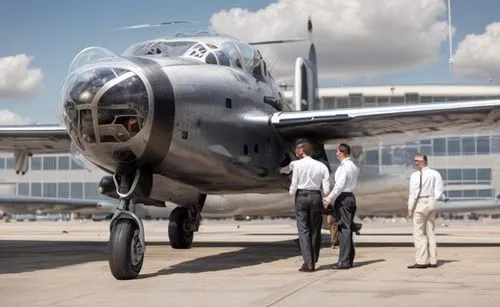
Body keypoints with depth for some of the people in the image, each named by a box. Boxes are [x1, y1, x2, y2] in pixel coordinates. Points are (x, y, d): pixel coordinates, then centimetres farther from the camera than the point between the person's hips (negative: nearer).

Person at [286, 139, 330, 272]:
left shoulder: (297, 164, -5)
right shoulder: (321, 166, 4)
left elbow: (294, 186, -7)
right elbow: (326, 189, 0)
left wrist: (292, 192, 14)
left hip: (301, 196, -3)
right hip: (316, 197, 3)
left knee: (303, 230, -2)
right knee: (315, 230, 13)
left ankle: (308, 263, -9)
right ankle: (313, 260, 22)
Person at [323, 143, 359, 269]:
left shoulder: (344, 167, -14)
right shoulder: (354, 167, 15)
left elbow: (339, 185, -21)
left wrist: (329, 198, -19)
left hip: (343, 198, -9)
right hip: (350, 197, 9)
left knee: (344, 229, -8)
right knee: (348, 228, 13)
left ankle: (344, 261, -7)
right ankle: (349, 259, 19)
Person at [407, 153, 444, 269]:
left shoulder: (416, 175, -14)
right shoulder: (435, 174, 4)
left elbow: (413, 193, -14)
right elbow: (439, 191, 2)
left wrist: (410, 208, -9)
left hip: (420, 204, -7)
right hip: (431, 203, 7)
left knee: (419, 233, -1)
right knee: (430, 232, 13)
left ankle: (421, 261, -4)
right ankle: (433, 261, 15)